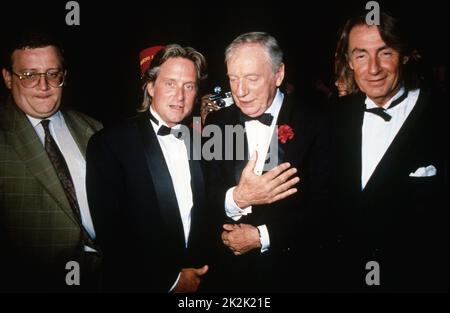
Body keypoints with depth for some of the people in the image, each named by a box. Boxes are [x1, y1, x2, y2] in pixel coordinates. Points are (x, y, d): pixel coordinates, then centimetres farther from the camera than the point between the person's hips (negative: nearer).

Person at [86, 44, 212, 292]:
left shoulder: (198, 142, 1)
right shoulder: (109, 144, -14)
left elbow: (205, 218, 8)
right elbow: (109, 232, -16)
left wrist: (203, 269, -5)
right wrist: (169, 280, -15)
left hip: (197, 281, 4)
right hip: (138, 283, -4)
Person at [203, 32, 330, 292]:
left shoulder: (314, 124, -10)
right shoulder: (216, 123, -1)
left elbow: (323, 203, -12)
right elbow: (206, 197, -4)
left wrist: (261, 236, -15)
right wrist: (236, 199, -24)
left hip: (293, 269, -2)